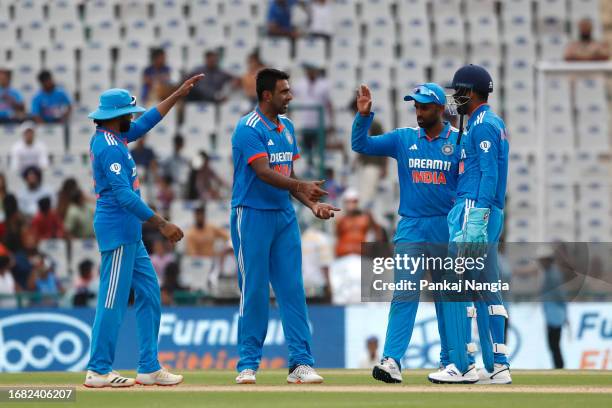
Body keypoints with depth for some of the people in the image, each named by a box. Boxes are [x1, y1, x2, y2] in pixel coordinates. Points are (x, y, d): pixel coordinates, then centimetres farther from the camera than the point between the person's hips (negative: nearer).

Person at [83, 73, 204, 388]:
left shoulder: (111, 138, 13)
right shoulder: (110, 147, -17)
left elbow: (147, 122, 25)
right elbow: (124, 195, -24)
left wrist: (178, 95, 24)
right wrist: (162, 224, -25)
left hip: (130, 234, 11)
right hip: (118, 229, -11)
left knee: (149, 294, 11)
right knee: (114, 299, -7)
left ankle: (149, 367, 12)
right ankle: (98, 371, -5)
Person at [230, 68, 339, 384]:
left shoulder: (287, 127, 13)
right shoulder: (248, 129, -12)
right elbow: (264, 173, -23)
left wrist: (312, 203, 3)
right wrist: (302, 186, -35)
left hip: (285, 216, 7)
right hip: (253, 215, -7)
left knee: (293, 289, 2)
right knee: (254, 290, -3)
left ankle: (301, 363, 2)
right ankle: (248, 364, 5)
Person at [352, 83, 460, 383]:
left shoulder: (459, 141, 0)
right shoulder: (403, 139, 6)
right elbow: (361, 145, 2)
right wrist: (364, 115, -14)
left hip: (446, 228, -1)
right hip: (411, 228, 1)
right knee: (404, 294, -9)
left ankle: (450, 361, 19)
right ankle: (392, 361, -18)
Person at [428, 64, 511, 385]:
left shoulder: (483, 124, -10)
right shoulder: (491, 124, 21)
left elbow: (489, 174, -18)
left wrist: (476, 220, -24)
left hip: (476, 210, -10)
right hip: (489, 214, 10)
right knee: (486, 288, 9)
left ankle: (462, 365, -13)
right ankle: (497, 366, 9)